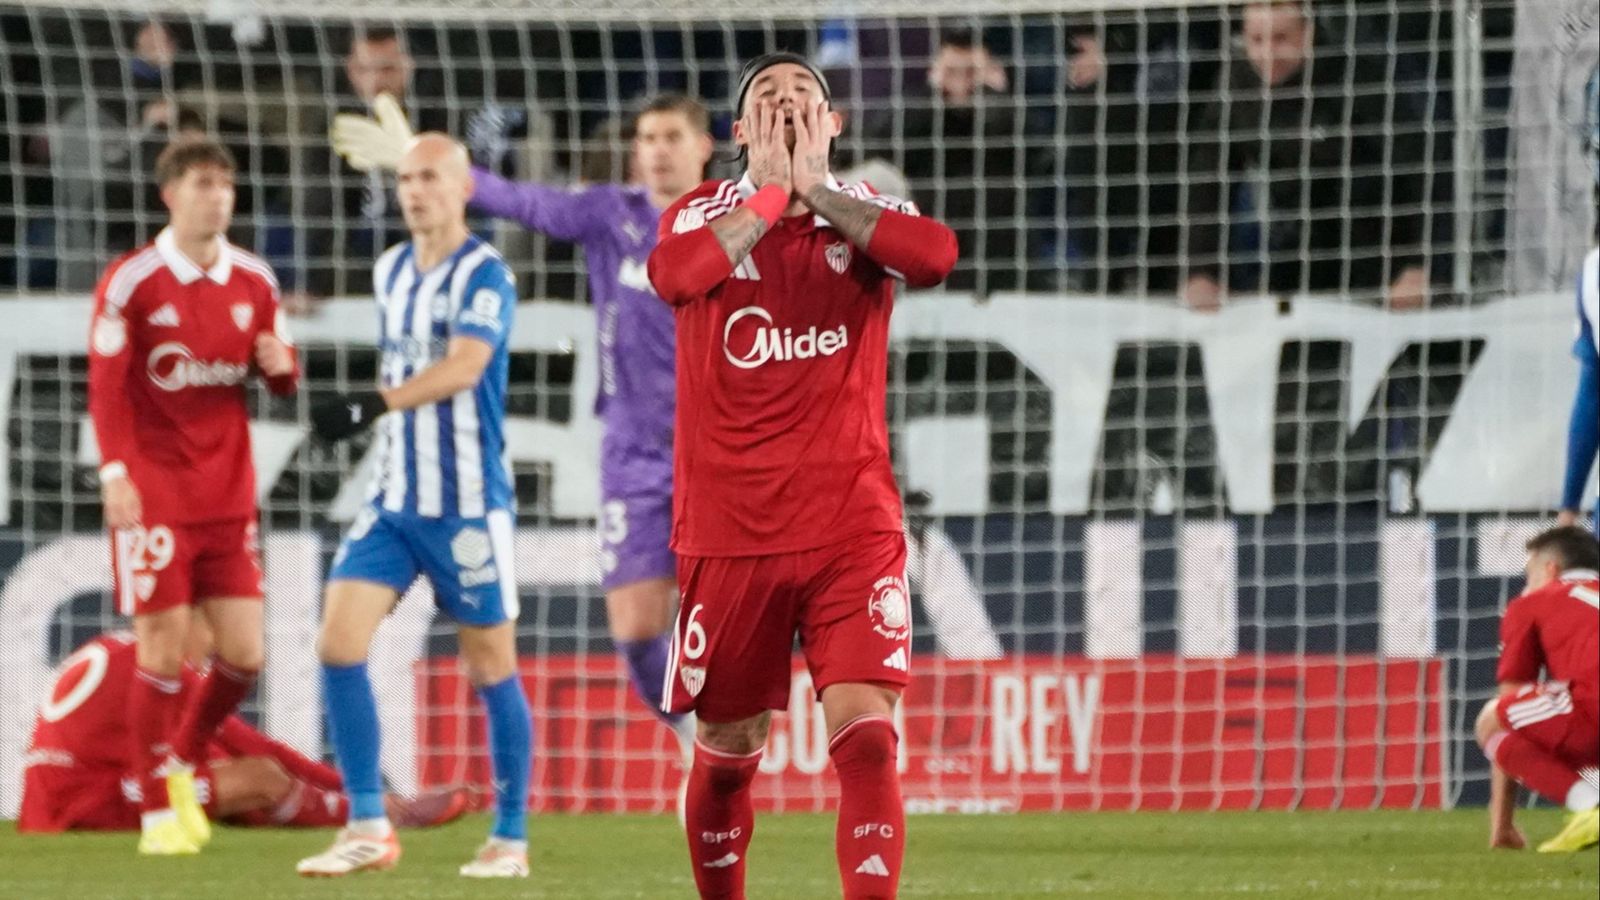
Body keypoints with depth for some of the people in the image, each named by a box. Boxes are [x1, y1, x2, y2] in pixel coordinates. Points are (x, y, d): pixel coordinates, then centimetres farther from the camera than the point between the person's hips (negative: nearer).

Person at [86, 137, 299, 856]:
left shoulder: (253, 281, 7)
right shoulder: (130, 281, -7)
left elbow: (282, 379, 14)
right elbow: (106, 385, -9)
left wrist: (281, 365, -9)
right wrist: (115, 474, -19)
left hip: (228, 494, 5)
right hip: (155, 493, -5)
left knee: (244, 655, 1)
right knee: (163, 653, -5)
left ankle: (181, 764, 27)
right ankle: (157, 813, 7)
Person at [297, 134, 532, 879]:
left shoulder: (483, 274, -11)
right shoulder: (391, 271, 10)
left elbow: (463, 366, -26)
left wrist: (372, 406, -35)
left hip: (469, 503, -6)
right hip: (396, 500, 6)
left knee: (490, 666, 2)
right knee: (339, 642, -7)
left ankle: (509, 838, 14)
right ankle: (368, 828, -1)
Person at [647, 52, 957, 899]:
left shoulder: (865, 213, 6)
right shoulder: (701, 215, 5)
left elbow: (937, 254, -18)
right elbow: (672, 274, -20)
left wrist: (816, 189, -11)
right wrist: (770, 192, -12)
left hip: (852, 526, 0)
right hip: (727, 533, 1)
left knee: (865, 733, -15)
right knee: (728, 753, 10)